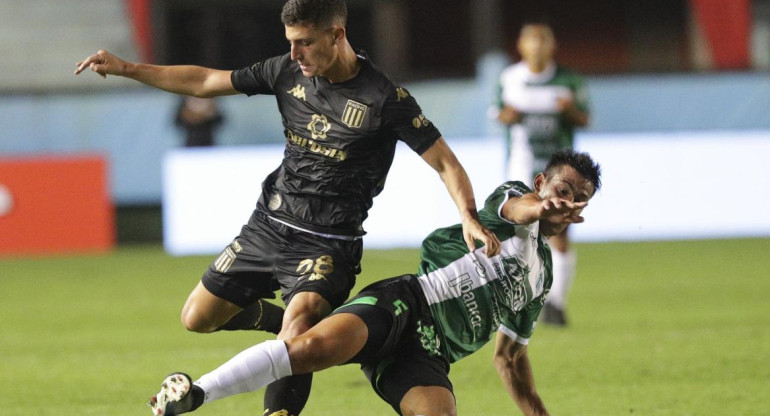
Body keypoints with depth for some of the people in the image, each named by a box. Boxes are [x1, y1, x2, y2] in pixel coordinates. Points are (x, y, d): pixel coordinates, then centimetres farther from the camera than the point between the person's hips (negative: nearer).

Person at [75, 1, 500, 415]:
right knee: (196, 318, 10)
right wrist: (125, 68, 7)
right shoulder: (288, 72, 0)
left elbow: (445, 162, -12)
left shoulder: (385, 98, -15)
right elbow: (205, 81, 10)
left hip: (327, 243, -6)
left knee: (299, 318, -33)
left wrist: (469, 218, -30)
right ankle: (273, 317, 35)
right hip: (267, 226, 6)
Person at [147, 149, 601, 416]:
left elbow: (510, 358, 36)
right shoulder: (514, 197, 10)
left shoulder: (542, 277, 28)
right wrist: (537, 207, -42)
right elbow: (514, 208, -18)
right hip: (404, 303, -5)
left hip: (428, 357, 5)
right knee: (316, 346, -34)